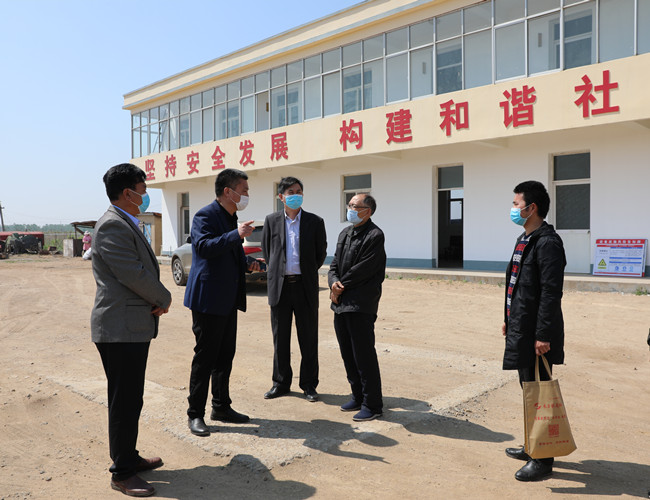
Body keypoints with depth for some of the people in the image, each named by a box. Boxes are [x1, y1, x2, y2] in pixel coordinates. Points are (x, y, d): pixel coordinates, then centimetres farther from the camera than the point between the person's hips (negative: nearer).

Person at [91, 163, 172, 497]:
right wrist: (164, 299, -6)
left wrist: (156, 302, 0)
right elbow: (134, 274, -22)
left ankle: (129, 457, 32)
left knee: (131, 399, 18)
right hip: (120, 328, -10)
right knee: (124, 401, -1)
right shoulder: (112, 225, -17)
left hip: (135, 326, 10)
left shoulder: (126, 224, 17)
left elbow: (145, 269, 18)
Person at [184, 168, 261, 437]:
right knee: (205, 357, -1)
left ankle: (221, 407, 27)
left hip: (228, 299, 9)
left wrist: (247, 263, 8)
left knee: (225, 356, 15)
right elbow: (205, 246, -29)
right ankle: (195, 414, 11)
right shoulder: (205, 216, -12)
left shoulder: (231, 218, 15)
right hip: (208, 299, -9)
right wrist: (236, 234, -33)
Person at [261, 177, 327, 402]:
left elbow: (321, 252, 9)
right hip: (280, 285, 1)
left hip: (305, 286, -1)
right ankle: (281, 382, 24)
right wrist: (275, 273, 12)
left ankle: (309, 385, 17)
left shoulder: (315, 222, 1)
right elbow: (266, 250, 15)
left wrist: (308, 273, 9)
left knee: (308, 338, 4)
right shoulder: (271, 220, 5)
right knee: (280, 338, 10)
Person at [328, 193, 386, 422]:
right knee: (348, 355, 15)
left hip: (361, 306, -8)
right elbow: (335, 264, 13)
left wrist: (340, 287, -8)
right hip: (341, 303, 8)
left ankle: (372, 405, 9)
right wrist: (334, 283, -7)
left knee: (364, 356, -3)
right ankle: (358, 396, 30)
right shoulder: (345, 233, 16)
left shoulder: (374, 236, -11)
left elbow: (362, 270, -16)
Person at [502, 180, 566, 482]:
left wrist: (543, 335, -23)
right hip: (521, 332, 10)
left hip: (536, 335, -10)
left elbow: (551, 293, -22)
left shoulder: (547, 243, -17)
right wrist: (509, 319, 22)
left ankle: (543, 460, 10)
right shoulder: (524, 240, 14)